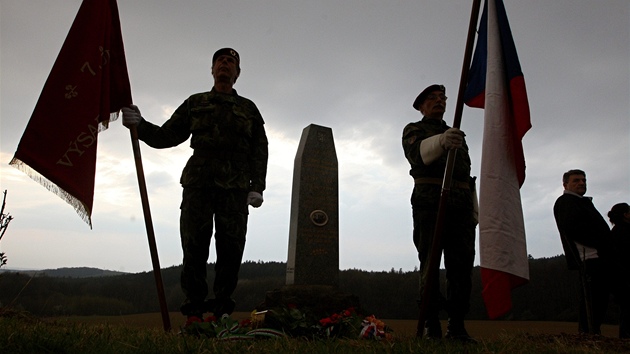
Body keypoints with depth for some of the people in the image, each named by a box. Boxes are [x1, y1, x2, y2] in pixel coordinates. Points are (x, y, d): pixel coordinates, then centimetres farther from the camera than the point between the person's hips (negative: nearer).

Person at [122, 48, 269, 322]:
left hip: (235, 187, 0)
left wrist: (257, 186, -2)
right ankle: (194, 310, 0)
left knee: (231, 249, -5)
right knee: (194, 247, -6)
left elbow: (260, 150, 10)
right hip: (198, 182, 0)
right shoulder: (195, 103, 21)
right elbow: (167, 136, 15)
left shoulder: (248, 108, 19)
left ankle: (222, 310, 2)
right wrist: (140, 125, -4)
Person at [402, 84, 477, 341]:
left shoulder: (457, 134, 30)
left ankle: (457, 327, 1)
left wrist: (473, 210, 15)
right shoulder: (413, 130, 12)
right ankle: (431, 327, -6)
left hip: (461, 204, 5)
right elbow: (417, 153, -14)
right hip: (429, 201, -5)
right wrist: (441, 141, -36)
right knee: (430, 265, -8)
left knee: (462, 265, -3)